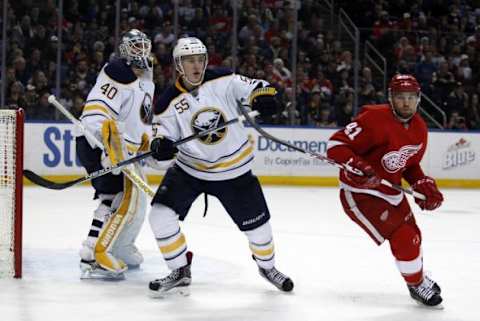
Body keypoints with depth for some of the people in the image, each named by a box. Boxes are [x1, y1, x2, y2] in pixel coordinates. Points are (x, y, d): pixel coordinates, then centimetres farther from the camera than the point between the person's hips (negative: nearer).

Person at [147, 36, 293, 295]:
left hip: (235, 169, 0)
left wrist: (264, 96, -30)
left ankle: (267, 266, 38)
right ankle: (180, 271, 4)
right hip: (190, 168, 1)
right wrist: (159, 146, -31)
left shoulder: (224, 81, -13)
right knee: (161, 215, -15)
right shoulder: (168, 103, -11)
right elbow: (163, 135, -7)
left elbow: (256, 89, -7)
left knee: (257, 224, 6)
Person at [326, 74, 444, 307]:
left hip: (390, 190, 8)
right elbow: (336, 144, -26)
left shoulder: (420, 129, 0)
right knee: (403, 239, -12)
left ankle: (419, 276, 48)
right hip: (360, 192, -8)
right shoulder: (375, 119, -26)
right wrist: (356, 167, -41)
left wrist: (424, 185, 0)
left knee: (412, 234, 20)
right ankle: (417, 285, 13)